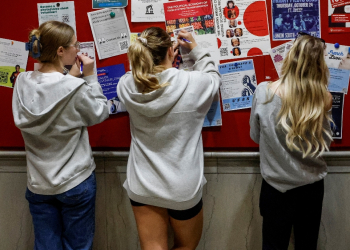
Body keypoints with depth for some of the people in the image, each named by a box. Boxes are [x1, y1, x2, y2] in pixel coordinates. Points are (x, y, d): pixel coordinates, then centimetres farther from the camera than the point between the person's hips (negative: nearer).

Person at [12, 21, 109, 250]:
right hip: (76, 183, -5)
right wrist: (90, 77, -4)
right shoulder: (76, 89, -21)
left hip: (38, 185, 5)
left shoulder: (23, 82, -5)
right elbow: (100, 114, -5)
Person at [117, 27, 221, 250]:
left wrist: (165, 62, 19)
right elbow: (213, 77, 7)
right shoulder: (194, 83, -18)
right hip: (182, 188, -2)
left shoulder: (127, 86, -10)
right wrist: (195, 48, 16)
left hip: (142, 186, 3)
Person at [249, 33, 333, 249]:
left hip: (277, 186, -1)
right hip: (312, 186, 1)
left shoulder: (264, 92, -16)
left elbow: (256, 136, -3)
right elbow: (325, 143, 0)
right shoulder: (323, 98, -14)